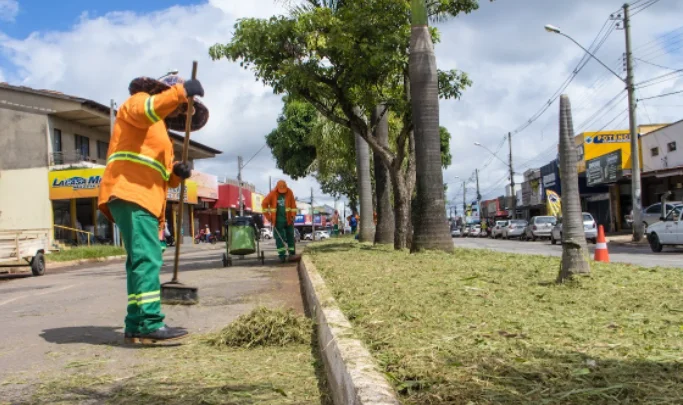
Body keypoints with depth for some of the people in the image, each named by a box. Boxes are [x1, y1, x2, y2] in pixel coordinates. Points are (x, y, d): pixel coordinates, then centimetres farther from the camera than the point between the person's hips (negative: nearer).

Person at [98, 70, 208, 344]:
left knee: (142, 261, 7)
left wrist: (177, 172, 5)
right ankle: (150, 324, -23)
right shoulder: (138, 101, 9)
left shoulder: (160, 130, 33)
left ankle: (136, 327, 9)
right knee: (147, 258, -19)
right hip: (130, 193, -10)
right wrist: (181, 91, -27)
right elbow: (145, 111, -20)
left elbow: (161, 176, 27)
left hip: (146, 199, 10)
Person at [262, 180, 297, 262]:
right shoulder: (273, 194, -7)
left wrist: (293, 215, -9)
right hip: (278, 220, -1)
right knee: (279, 237, -2)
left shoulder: (289, 193, -3)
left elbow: (293, 204, -1)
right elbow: (264, 204, -3)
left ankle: (292, 253, 13)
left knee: (290, 236, 6)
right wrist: (268, 216, -5)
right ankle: (282, 255, 1)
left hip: (288, 219, 1)